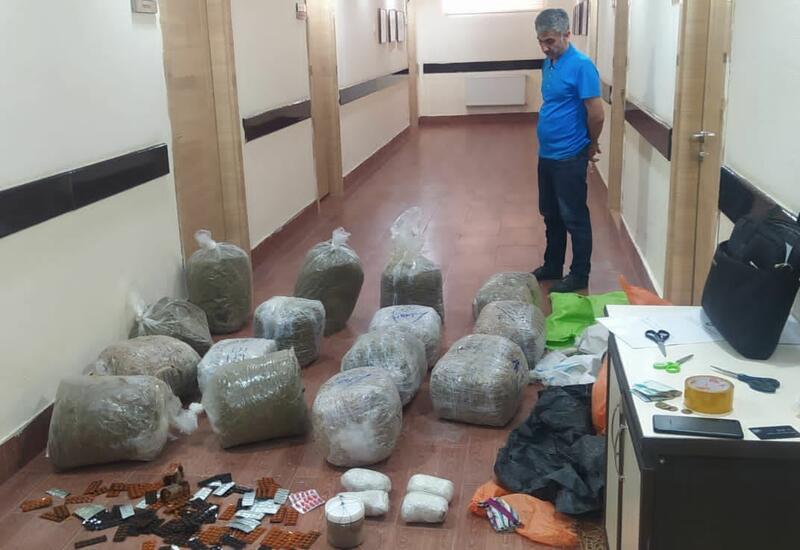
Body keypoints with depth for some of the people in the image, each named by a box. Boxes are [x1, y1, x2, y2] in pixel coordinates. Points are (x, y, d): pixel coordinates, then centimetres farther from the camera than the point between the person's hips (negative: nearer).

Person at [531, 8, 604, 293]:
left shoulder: (581, 65, -17)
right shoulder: (548, 63, 9)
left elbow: (596, 113, -16)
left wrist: (591, 146, -2)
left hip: (569, 158, -8)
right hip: (546, 155, 8)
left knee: (574, 218, 2)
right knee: (551, 216, 18)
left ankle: (580, 275, 13)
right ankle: (552, 266, 31)